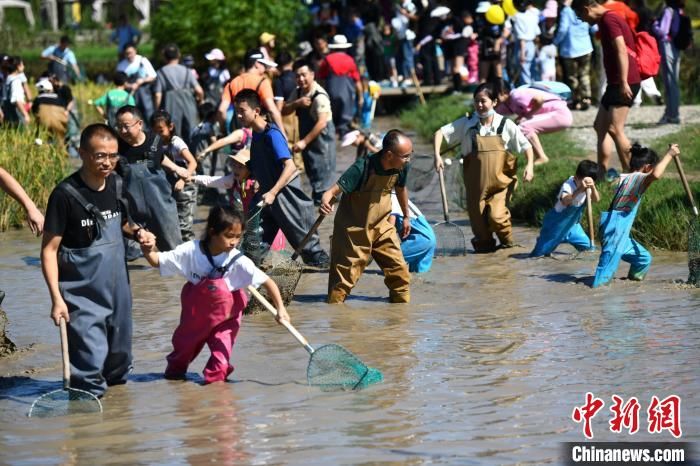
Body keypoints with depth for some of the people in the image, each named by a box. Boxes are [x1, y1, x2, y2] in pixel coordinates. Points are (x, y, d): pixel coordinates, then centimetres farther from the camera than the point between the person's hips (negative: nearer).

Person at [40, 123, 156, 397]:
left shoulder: (117, 186, 0)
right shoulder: (66, 195, -18)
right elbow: (49, 249, -15)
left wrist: (137, 232, -4)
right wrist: (56, 297, -22)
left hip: (117, 286, 6)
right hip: (82, 293, -6)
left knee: (118, 353, 18)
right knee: (90, 358, -10)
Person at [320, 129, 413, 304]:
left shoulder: (401, 168, -8)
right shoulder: (362, 168, -28)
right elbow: (334, 191, -32)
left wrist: (406, 216, 27)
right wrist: (325, 201, -55)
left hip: (382, 226, 5)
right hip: (354, 229, -5)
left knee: (399, 269, 2)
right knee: (345, 276, -2)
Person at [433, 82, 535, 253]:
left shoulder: (505, 125, -3)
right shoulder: (467, 124, -2)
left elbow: (526, 146, 3)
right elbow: (440, 133, -2)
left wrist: (530, 165, -13)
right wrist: (437, 155, -16)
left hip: (500, 181, -2)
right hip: (476, 184, 2)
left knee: (496, 215, -17)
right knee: (478, 217, 7)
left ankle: (507, 242, 13)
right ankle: (484, 244, 35)